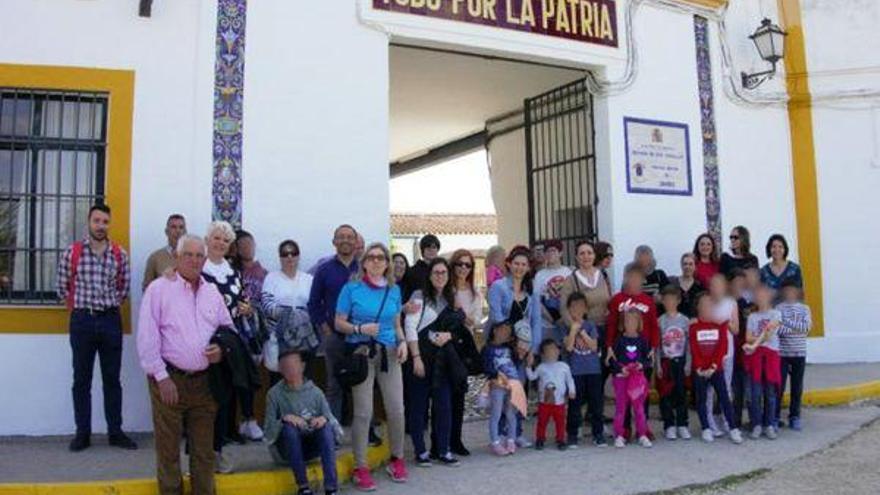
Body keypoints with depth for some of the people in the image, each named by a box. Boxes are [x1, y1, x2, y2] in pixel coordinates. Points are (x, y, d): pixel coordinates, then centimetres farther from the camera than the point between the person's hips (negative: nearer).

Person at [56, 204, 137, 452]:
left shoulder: (120, 254, 2)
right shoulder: (72, 252, -2)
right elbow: (62, 286, 5)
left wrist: (110, 306, 7)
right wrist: (78, 306, 6)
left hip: (111, 320, 1)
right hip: (82, 320, -1)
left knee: (112, 378, 7)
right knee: (82, 379, 6)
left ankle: (115, 432, 15)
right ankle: (83, 433, 15)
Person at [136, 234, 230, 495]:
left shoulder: (212, 291, 11)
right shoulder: (159, 288, -4)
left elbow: (228, 327, 20)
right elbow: (147, 336, -8)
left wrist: (223, 348, -3)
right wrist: (162, 377, -11)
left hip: (204, 381, 4)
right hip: (170, 379, -4)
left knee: (204, 446, 11)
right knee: (168, 446, 5)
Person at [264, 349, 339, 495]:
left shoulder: (315, 391, -1)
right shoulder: (274, 394, -6)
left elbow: (330, 419, -3)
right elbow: (268, 430, -9)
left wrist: (324, 419, -26)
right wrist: (284, 419, -28)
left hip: (313, 446, 2)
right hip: (287, 449, -1)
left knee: (326, 427, -27)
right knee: (289, 427, -31)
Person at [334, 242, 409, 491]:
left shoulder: (394, 290, 8)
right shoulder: (351, 288, -3)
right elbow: (339, 323, -2)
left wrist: (403, 342, -3)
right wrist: (360, 328, -18)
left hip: (389, 353, 4)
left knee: (396, 409, 3)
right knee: (363, 412, -3)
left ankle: (397, 458, 24)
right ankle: (360, 467, 10)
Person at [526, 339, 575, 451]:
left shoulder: (564, 366, 3)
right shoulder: (541, 367, 4)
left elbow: (569, 380, 7)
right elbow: (532, 376, 8)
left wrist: (571, 391, -4)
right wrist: (529, 365, -2)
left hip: (559, 401, 0)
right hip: (544, 401, 0)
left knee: (560, 422, 5)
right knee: (542, 421, 6)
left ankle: (560, 440, 17)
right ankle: (540, 440, 17)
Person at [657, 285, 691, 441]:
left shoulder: (685, 320, 3)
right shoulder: (660, 321, 0)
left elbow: (688, 343, 3)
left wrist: (688, 364, -3)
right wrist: (658, 365, -5)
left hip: (680, 360, 0)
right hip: (665, 361, 0)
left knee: (681, 393, 3)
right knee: (666, 394, 1)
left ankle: (682, 425, 13)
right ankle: (669, 426, 9)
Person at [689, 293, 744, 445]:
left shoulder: (721, 324, 3)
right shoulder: (694, 326, 2)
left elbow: (722, 347, -4)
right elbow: (693, 349, -3)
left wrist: (714, 366, -12)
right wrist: (699, 367, -12)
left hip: (716, 368, 0)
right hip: (699, 370, 0)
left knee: (724, 397, -4)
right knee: (701, 399, 5)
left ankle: (733, 429, -2)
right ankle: (706, 429, 13)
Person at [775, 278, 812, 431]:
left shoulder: (804, 308, 7)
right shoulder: (778, 308, -1)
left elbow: (806, 327, -9)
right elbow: (777, 329, -12)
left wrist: (787, 322, -14)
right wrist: (797, 327, -14)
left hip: (799, 354, 3)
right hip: (782, 353, -2)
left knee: (797, 388, 8)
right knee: (779, 386, -1)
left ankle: (795, 417, 19)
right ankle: (775, 417, 8)